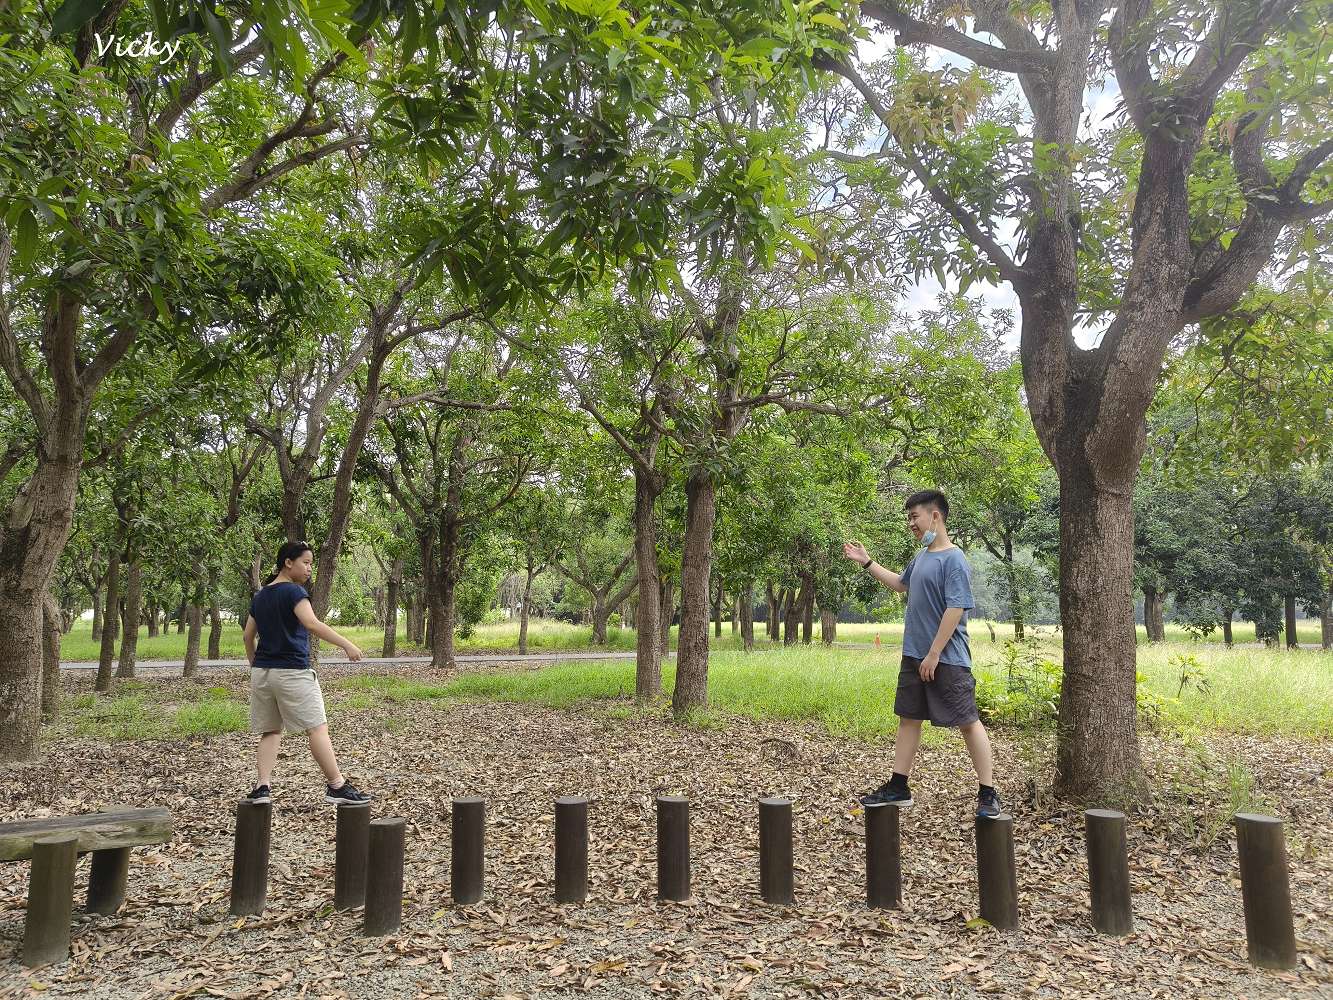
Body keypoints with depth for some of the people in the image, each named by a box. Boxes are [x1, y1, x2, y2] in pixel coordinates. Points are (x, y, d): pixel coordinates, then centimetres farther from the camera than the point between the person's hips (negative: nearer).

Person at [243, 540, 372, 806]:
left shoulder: (259, 596, 13)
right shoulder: (293, 591, -11)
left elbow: (248, 636, 17)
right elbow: (312, 624, -25)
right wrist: (347, 644, -28)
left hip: (261, 672, 8)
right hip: (292, 672, -7)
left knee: (270, 731, 13)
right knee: (317, 728, -4)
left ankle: (262, 787, 5)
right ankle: (337, 786, -2)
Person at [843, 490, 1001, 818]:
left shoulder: (954, 560, -16)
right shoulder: (921, 557, 11)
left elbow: (955, 609, -21)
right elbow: (900, 584, 30)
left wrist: (934, 654, -21)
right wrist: (866, 562, 28)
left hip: (947, 660, -9)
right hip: (913, 656, 9)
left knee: (969, 722, 1)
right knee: (908, 718, 12)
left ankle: (988, 794, 11)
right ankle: (897, 788, 21)